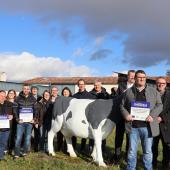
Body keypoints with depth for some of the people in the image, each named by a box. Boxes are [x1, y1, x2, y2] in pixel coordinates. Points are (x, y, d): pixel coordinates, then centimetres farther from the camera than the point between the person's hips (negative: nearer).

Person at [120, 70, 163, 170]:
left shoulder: (153, 91, 6)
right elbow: (122, 105, 12)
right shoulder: (128, 91, 7)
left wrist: (152, 115, -12)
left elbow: (159, 105, 4)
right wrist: (126, 115, -7)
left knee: (148, 151, 9)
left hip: (148, 127, 0)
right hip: (133, 126, 0)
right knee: (132, 151, 10)